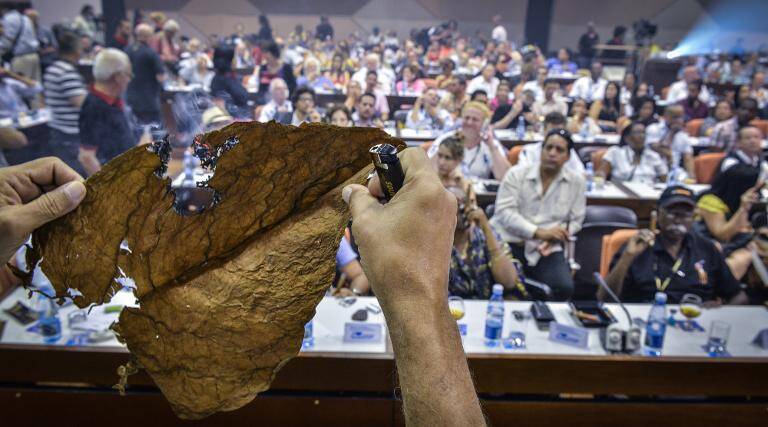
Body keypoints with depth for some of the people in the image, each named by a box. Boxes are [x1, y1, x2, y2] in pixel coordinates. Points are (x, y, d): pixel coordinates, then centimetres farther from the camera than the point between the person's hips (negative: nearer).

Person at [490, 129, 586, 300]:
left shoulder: (577, 182, 8)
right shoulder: (517, 173, 1)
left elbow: (575, 221, 9)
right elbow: (505, 211, -9)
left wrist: (551, 238, -12)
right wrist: (539, 232, -20)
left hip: (545, 249, 2)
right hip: (507, 242, -2)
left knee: (564, 287, -24)